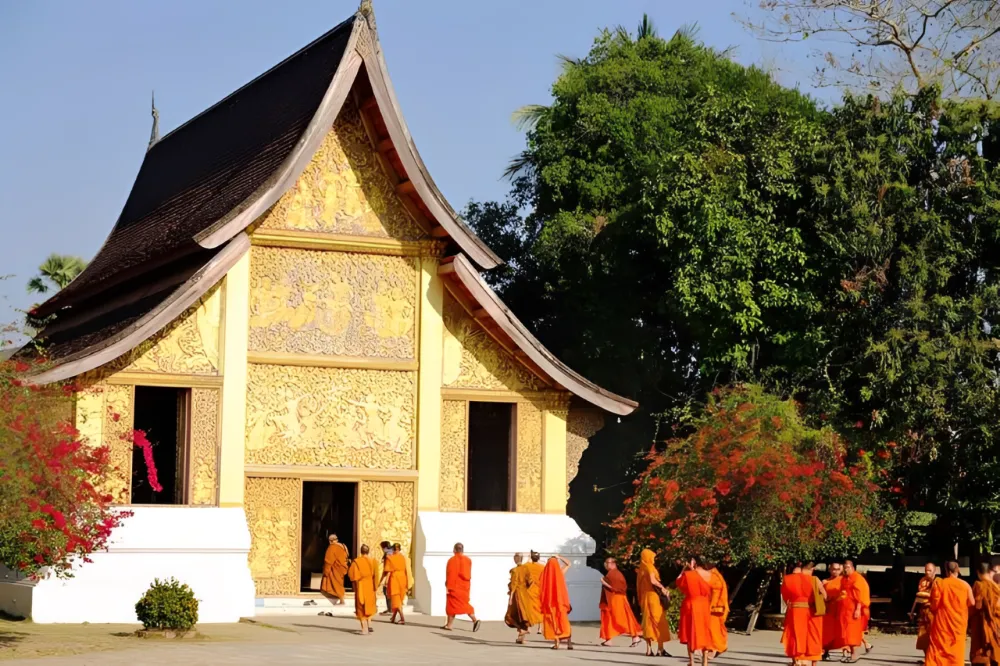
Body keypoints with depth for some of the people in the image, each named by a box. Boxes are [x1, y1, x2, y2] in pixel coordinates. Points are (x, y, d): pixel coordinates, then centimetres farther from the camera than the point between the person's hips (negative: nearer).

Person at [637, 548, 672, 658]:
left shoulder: (642, 569, 15)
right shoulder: (649, 568, -10)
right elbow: (653, 580, -26)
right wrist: (663, 588, -14)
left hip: (645, 597, 8)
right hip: (653, 597, -8)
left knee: (649, 622, 8)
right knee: (659, 622, -6)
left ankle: (649, 649, 5)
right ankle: (660, 649, -11)